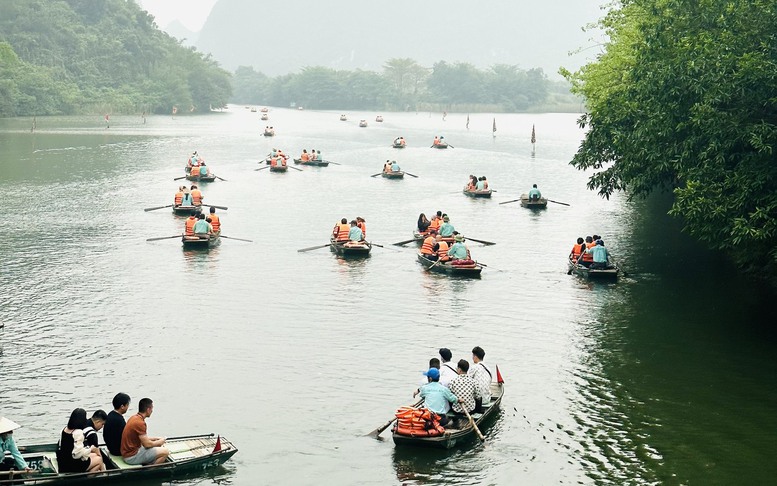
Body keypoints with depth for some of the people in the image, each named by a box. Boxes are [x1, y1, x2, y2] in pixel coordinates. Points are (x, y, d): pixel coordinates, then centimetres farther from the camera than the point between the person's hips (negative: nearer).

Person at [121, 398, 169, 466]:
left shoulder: (134, 418, 7)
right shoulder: (140, 423, -22)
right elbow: (147, 444, -19)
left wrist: (156, 439, 14)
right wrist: (160, 442, -2)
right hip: (132, 457, -10)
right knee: (165, 451, -13)